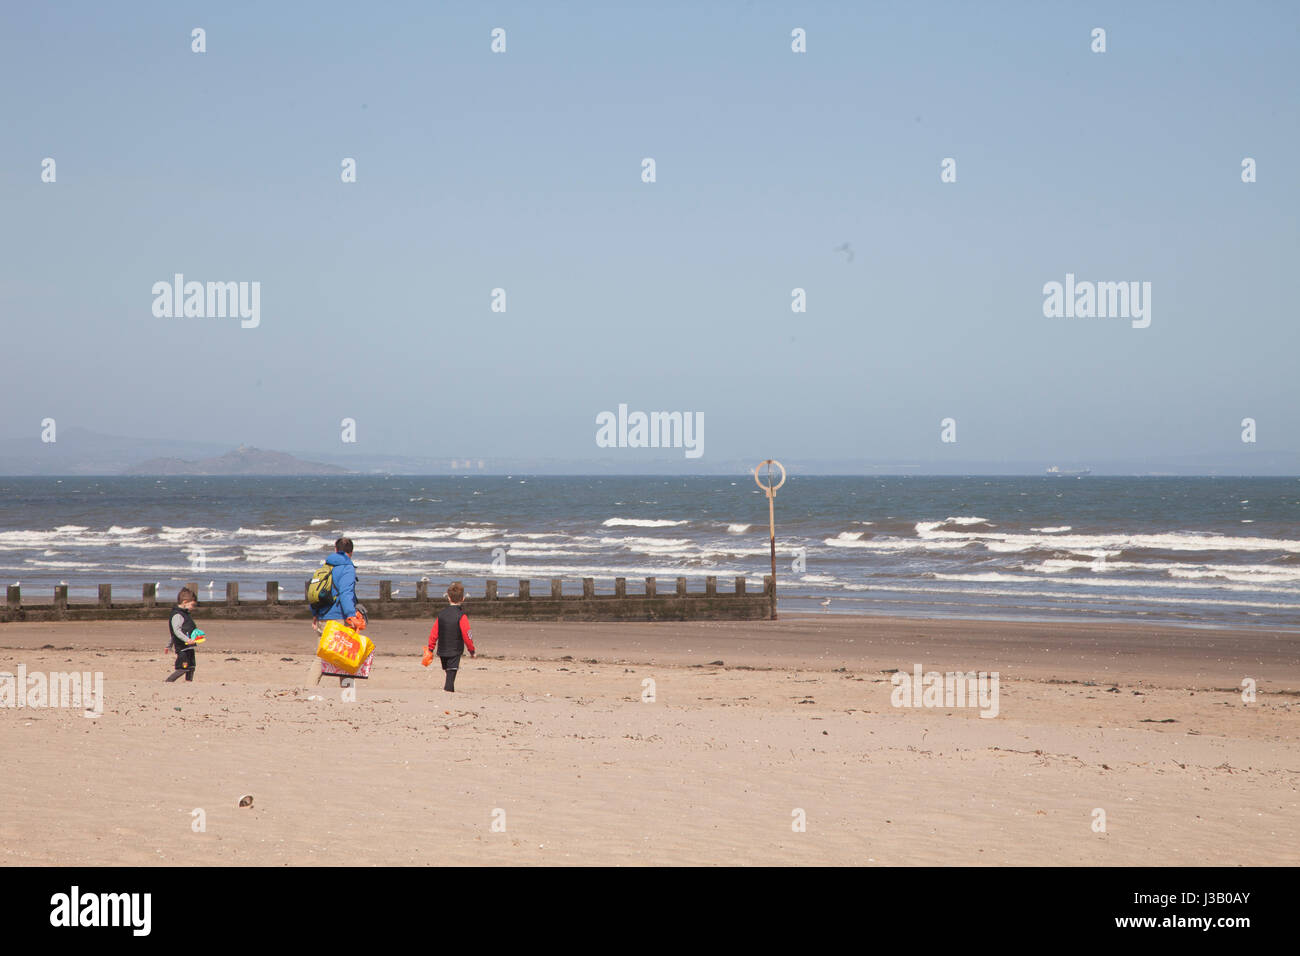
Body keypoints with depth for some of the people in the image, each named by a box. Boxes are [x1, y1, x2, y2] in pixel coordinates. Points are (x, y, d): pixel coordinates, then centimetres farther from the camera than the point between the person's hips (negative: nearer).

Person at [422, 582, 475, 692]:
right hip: (455, 652, -5)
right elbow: (467, 635, -12)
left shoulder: (441, 614, 2)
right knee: (451, 675, -6)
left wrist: (431, 649, 14)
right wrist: (472, 650, 0)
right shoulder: (461, 616, -13)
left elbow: (434, 633, 5)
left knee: (449, 674, 20)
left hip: (442, 651, 5)